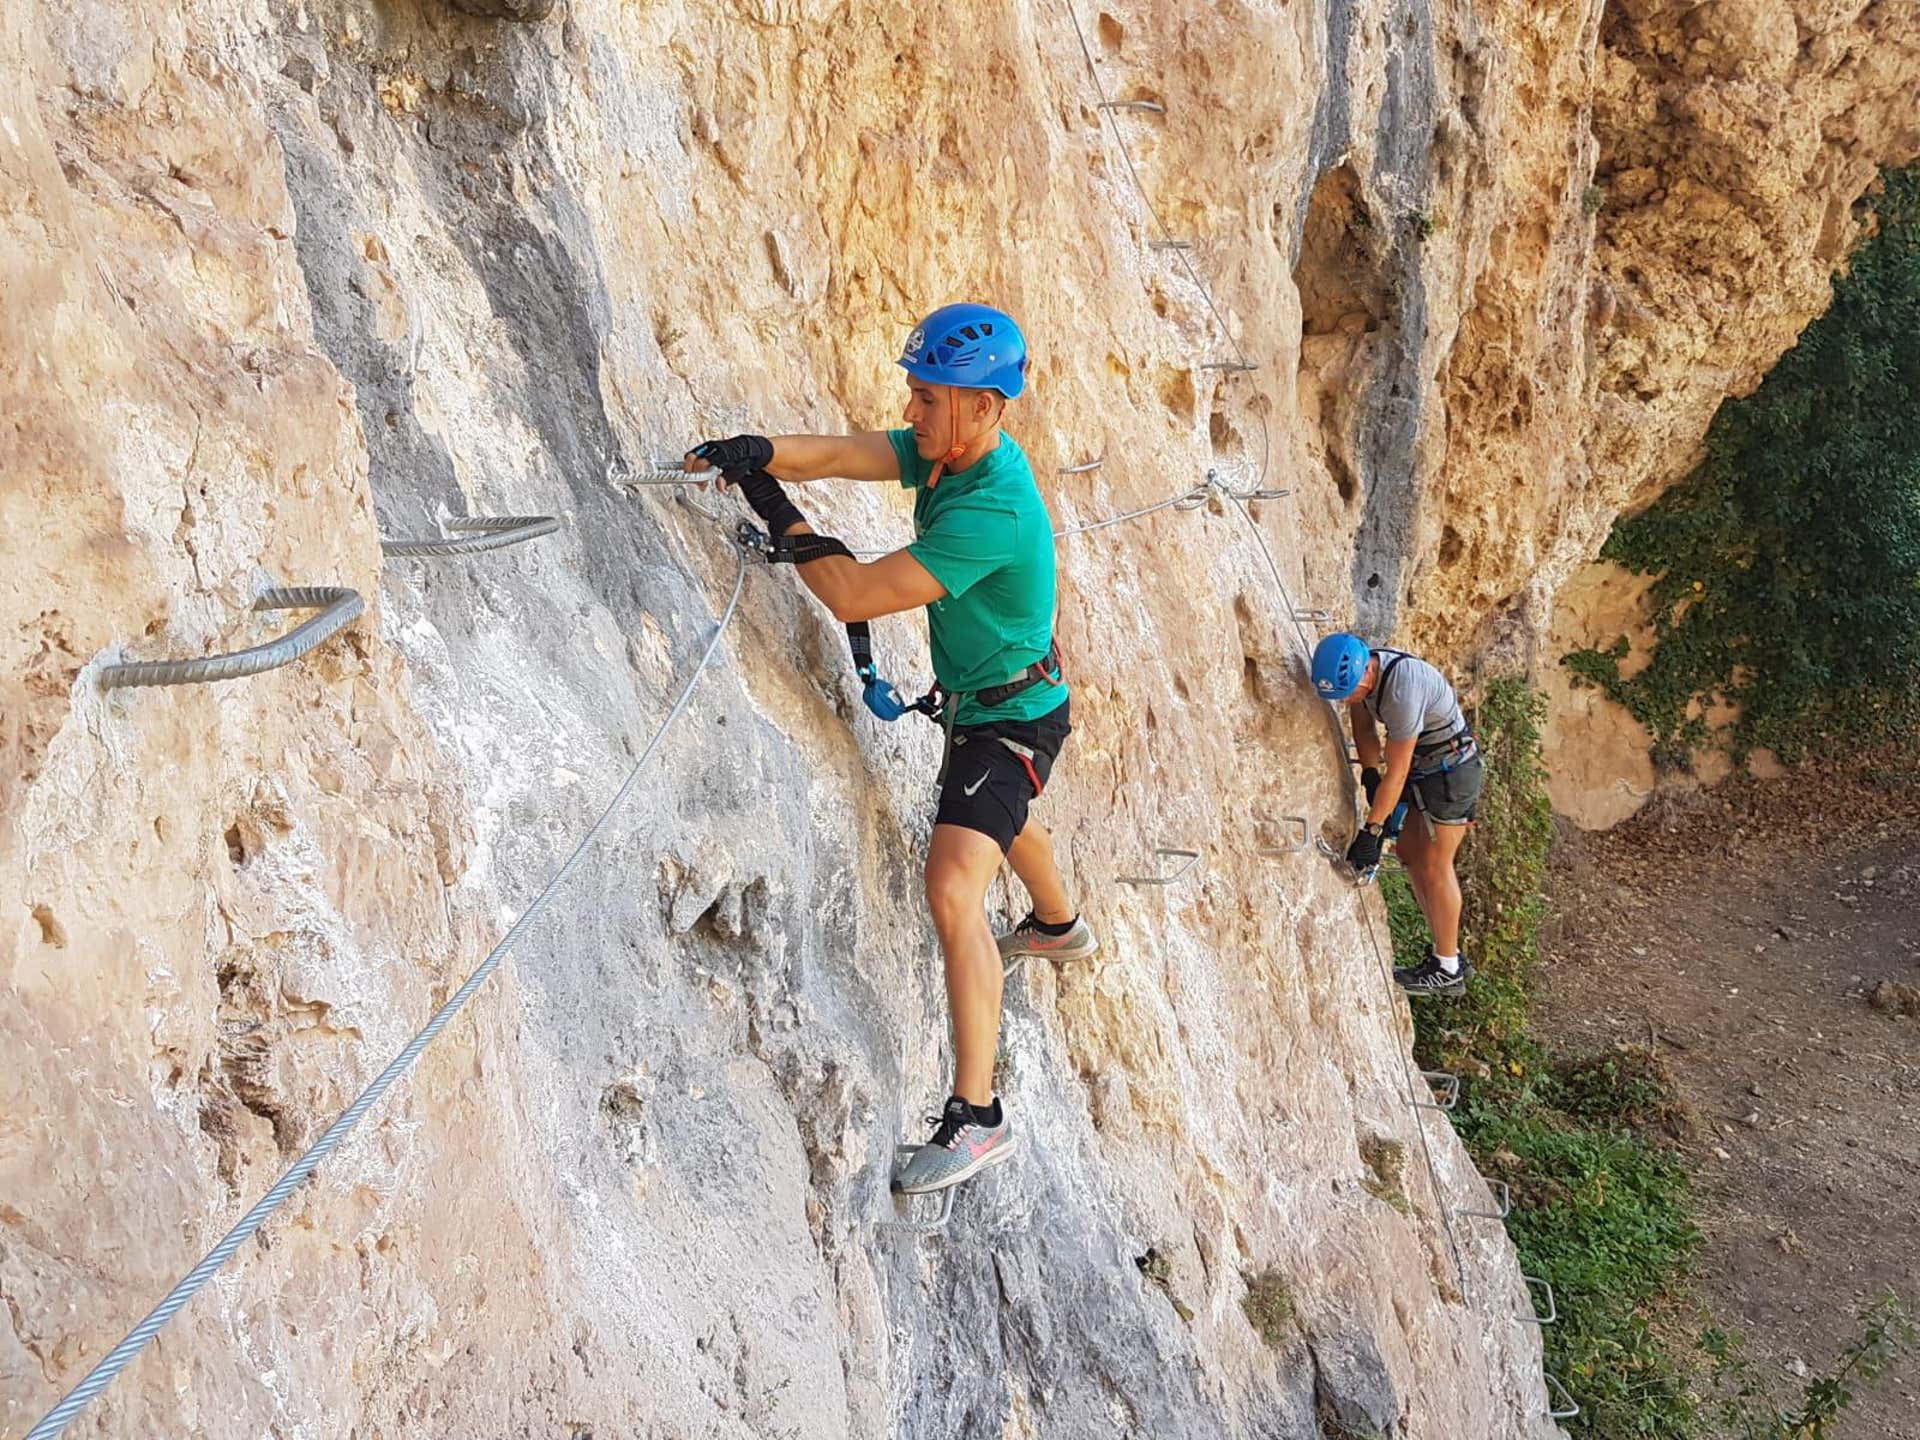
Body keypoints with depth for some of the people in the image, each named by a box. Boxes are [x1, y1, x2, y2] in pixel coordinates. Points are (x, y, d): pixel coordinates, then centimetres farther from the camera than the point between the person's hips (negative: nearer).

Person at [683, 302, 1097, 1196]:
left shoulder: (992, 512, -35)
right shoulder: (945, 451, -7)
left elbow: (853, 595, -35)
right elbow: (844, 454, -16)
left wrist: (779, 517, -25)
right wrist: (758, 452, -35)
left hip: (1011, 718, -10)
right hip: (978, 708, 11)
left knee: (953, 887, -23)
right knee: (999, 817, 36)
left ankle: (977, 1118, -20)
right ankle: (1058, 927, 68)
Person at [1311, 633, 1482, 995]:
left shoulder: (1403, 690, -34)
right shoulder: (1358, 669, -8)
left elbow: (1397, 773, -29)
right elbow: (1362, 726, 5)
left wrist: (1371, 832, -24)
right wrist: (1370, 777, -8)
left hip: (1450, 771, -9)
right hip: (1428, 770, 9)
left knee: (1434, 866, -3)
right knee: (1411, 853, 13)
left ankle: (1447, 971, 7)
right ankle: (1448, 953, 22)